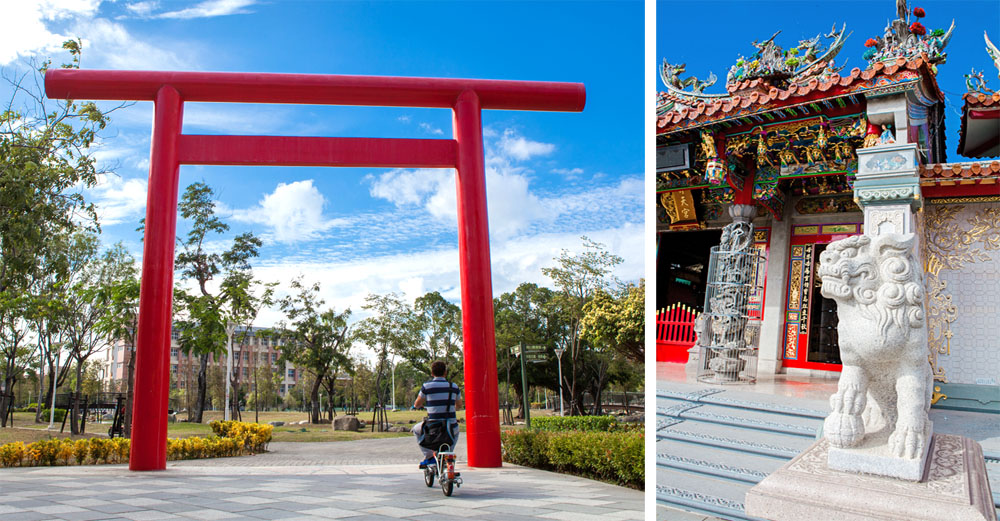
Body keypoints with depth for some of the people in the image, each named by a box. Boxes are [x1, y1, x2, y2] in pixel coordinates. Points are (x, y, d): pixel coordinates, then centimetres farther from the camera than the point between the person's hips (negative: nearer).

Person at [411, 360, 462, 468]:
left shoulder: (427, 386, -4)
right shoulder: (454, 386, 5)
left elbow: (417, 405, 7)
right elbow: (459, 406, 20)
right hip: (451, 428, 3)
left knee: (416, 429, 28)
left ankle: (428, 456, 14)